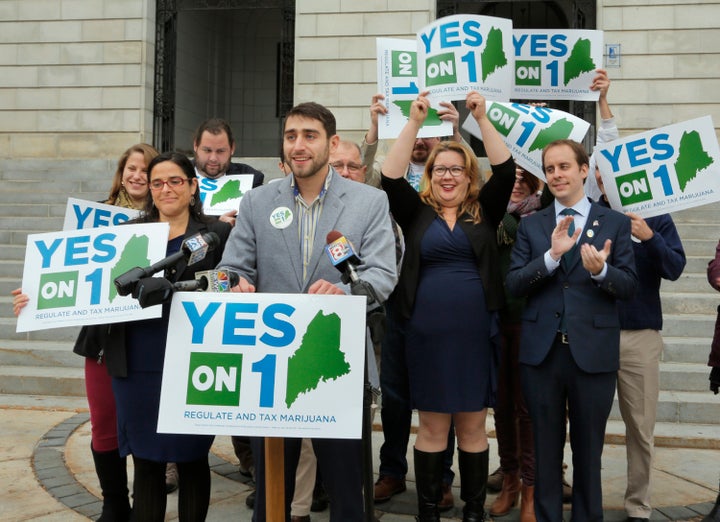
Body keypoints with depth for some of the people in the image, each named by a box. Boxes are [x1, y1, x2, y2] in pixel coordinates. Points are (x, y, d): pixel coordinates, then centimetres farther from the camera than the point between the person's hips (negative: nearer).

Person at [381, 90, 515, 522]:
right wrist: (415, 122, -10)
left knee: (473, 427, 9)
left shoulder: (485, 212, 8)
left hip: (476, 333, 1)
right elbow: (391, 177, -6)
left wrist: (482, 118, -8)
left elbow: (506, 170, -3)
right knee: (431, 427, 8)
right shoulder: (416, 212, 6)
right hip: (427, 334, 0)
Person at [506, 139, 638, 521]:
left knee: (588, 450, 13)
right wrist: (552, 254, -18)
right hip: (541, 351, 1)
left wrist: (601, 270, -23)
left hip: (594, 352, -1)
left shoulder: (615, 223, 2)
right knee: (545, 448, 13)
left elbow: (629, 286, -3)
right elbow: (513, 285, -4)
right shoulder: (531, 225, 5)